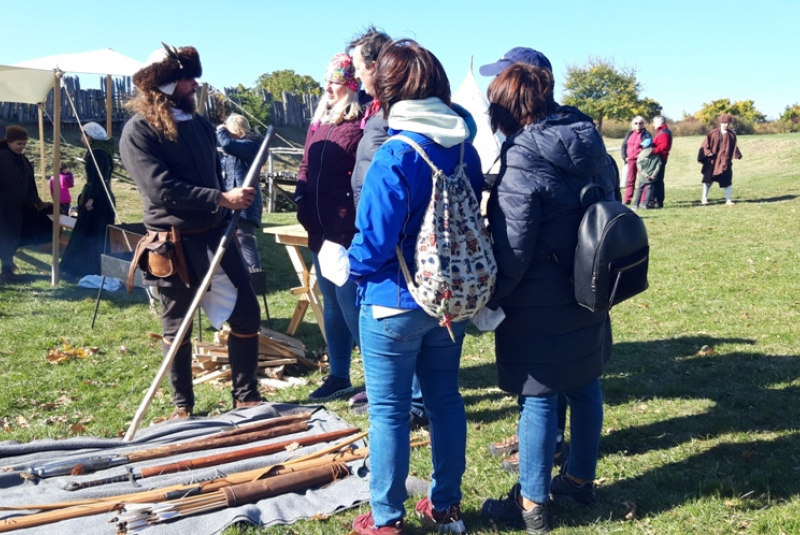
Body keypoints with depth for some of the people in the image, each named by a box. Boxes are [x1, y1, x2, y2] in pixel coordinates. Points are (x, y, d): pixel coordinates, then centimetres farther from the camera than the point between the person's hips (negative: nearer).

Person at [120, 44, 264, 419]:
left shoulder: (199, 123, 11)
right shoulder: (138, 131, -10)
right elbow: (162, 189, -20)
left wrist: (234, 207, 7)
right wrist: (222, 199, -22)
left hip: (215, 235, 6)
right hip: (173, 244, -5)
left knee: (247, 314, 5)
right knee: (177, 328, 8)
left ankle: (246, 396, 20)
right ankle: (182, 407, 25)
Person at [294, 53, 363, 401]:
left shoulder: (361, 126, -11)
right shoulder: (318, 124, 14)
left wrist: (357, 221, -19)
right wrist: (303, 206, 5)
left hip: (348, 232, -9)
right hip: (320, 231, 9)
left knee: (351, 306, -5)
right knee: (332, 305, 16)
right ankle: (339, 375, 28)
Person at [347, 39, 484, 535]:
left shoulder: (394, 157, -21)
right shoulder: (465, 150, -1)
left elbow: (375, 244, -21)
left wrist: (348, 263, -2)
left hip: (395, 304, -6)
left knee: (389, 411, 7)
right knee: (445, 399, 17)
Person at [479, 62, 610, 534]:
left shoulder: (523, 163, -20)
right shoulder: (589, 143, 4)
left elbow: (511, 249, -21)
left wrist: (489, 299, -7)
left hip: (540, 304, -8)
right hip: (588, 293, 8)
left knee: (539, 399, 2)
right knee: (585, 386, 18)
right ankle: (581, 478, 36)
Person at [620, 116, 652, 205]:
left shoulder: (646, 134, 0)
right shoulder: (630, 134, 13)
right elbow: (624, 145, 14)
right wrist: (624, 157, 3)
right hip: (630, 160, 5)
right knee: (630, 180, 9)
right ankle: (627, 199, 15)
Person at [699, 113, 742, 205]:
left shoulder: (731, 135, 4)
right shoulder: (713, 133, -1)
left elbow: (734, 147, 3)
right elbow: (705, 144, 1)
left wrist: (737, 154, -14)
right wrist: (708, 152, -13)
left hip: (725, 161, 1)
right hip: (712, 161, -1)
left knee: (727, 180, -1)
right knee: (708, 180, 6)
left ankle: (728, 200, 6)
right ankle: (704, 198, 16)